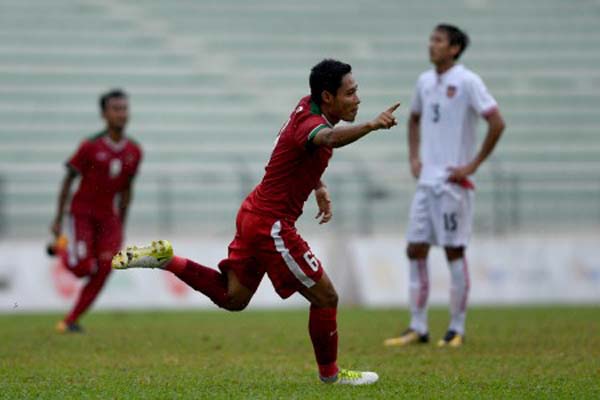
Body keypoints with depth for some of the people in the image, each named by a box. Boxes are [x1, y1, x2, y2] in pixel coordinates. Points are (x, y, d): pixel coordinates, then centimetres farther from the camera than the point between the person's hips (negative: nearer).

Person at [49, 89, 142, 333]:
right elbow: (68, 180, -5)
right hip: (82, 213, -4)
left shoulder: (134, 152, 1)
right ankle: (62, 248, 18)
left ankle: (71, 320, 3)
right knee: (82, 268, -17)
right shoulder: (90, 147, -12)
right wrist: (58, 220, -6)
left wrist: (120, 228, 15)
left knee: (103, 270, -8)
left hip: (108, 216, 4)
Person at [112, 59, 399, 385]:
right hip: (272, 224, -10)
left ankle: (164, 259, 14)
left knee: (232, 297, 19)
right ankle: (329, 373, 16)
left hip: (255, 213, 10)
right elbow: (329, 138, -50)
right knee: (325, 297, 0)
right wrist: (370, 125, -65)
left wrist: (319, 187, 17)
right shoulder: (310, 122, -24)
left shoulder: (307, 106, 6)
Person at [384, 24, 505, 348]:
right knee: (415, 251, 4)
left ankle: (457, 329, 5)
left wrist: (473, 165, -14)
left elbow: (497, 123, -14)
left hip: (453, 182, -7)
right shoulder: (425, 81, 11)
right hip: (426, 181, 7)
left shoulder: (467, 82, -10)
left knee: (454, 251, -2)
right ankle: (417, 328, 9)